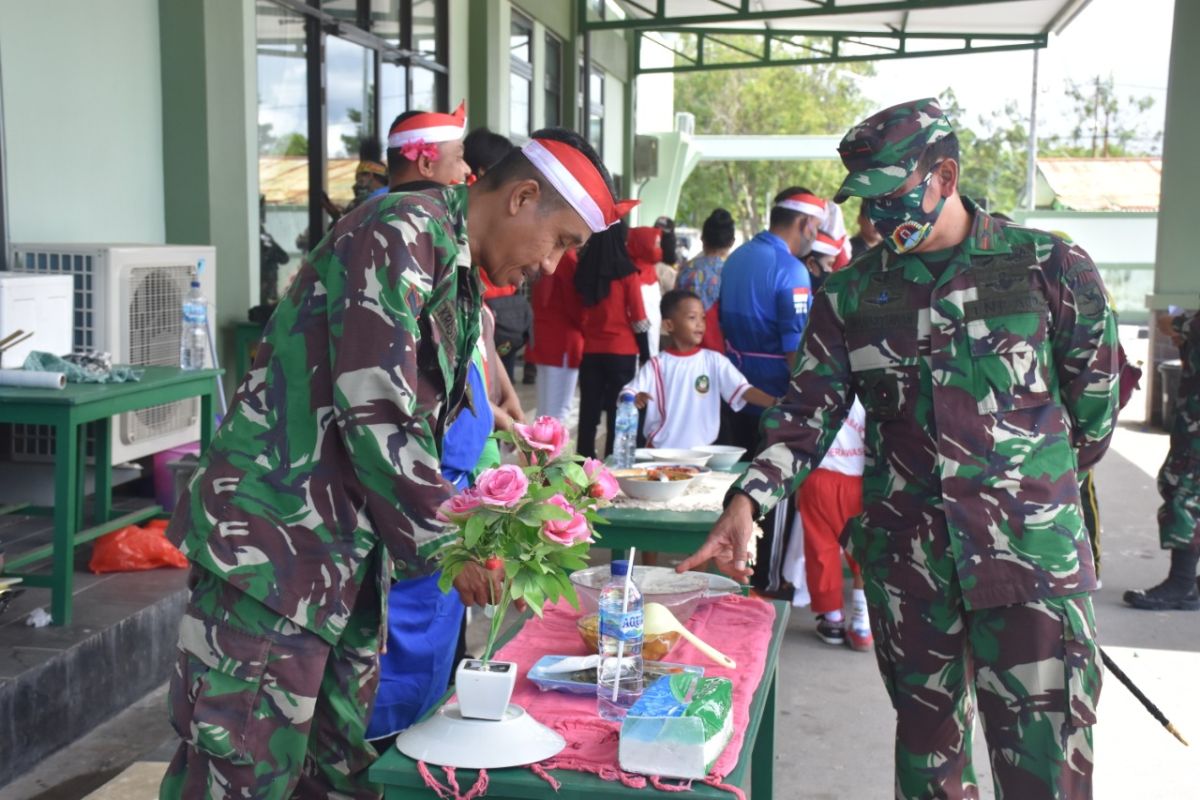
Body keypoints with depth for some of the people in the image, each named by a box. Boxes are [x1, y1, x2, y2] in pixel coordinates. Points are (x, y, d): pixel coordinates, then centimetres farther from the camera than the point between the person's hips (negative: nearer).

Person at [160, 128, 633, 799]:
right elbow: (376, 413, -21)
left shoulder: (459, 277, 16)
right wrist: (446, 544, -12)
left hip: (346, 560, 10)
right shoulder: (400, 233, -14)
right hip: (274, 544, -9)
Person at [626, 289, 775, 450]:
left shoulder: (714, 360, 1)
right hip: (661, 450, -1)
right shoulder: (657, 365, 0)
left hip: (702, 450, 1)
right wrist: (634, 399, -27)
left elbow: (743, 390, -7)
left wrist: (776, 403, -21)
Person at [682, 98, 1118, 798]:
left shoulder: (1052, 268, -3)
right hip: (904, 561, 3)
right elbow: (811, 410, 0)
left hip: (1032, 557, -2)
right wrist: (748, 500, -14)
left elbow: (1095, 405, 6)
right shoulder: (851, 293, 5)